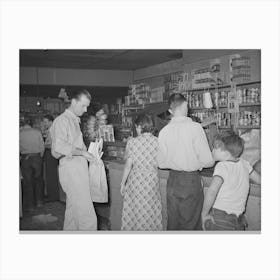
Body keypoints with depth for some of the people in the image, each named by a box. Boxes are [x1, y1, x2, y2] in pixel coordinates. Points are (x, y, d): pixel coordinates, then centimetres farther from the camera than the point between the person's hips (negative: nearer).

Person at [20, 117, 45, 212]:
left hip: (25, 159, -1)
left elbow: (19, 149, -4)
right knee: (38, 179, 17)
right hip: (36, 157, 1)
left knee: (27, 181, 6)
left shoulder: (20, 133, -5)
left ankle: (29, 205, 13)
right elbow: (42, 147, 1)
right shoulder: (37, 132, -1)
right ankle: (39, 201, 22)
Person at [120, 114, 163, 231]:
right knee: (152, 212, 14)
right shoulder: (158, 141, -5)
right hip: (153, 180, 2)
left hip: (136, 180, -2)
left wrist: (123, 183, 1)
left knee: (135, 211, 11)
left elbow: (128, 165, -9)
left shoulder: (132, 142, -10)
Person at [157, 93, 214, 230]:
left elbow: (161, 163, 5)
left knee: (173, 223, 16)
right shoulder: (195, 127, -13)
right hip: (191, 181, -4)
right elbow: (207, 161, -13)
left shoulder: (163, 131, -1)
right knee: (190, 224, 8)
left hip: (172, 181, 4)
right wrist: (196, 163, 7)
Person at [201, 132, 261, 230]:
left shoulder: (222, 166, -14)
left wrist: (204, 213, -19)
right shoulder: (244, 163, 4)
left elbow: (212, 191, -28)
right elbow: (259, 180, 20)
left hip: (219, 219, -5)